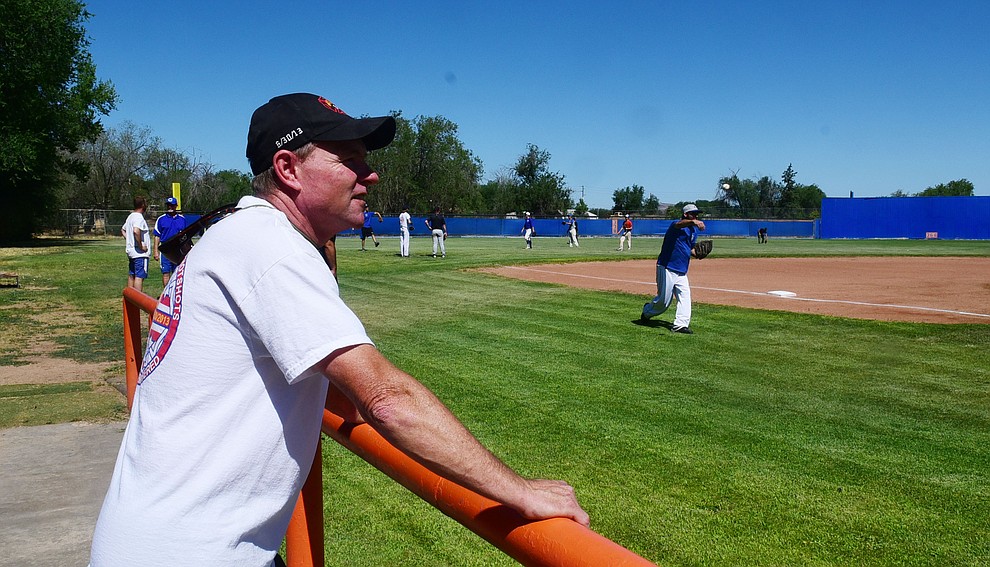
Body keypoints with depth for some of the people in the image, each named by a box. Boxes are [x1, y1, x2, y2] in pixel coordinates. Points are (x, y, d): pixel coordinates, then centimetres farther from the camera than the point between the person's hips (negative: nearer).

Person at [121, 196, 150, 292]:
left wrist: (128, 240, 18)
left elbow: (123, 230, 29)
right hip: (140, 253, -10)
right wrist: (141, 246, -24)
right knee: (139, 276, -9)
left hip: (131, 251, 10)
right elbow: (136, 231, -32)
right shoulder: (139, 217, -15)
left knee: (131, 275, 14)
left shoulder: (130, 216, 16)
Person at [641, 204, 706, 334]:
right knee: (664, 300, 0)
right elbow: (679, 224, -40)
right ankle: (647, 311, 27)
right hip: (667, 269, -8)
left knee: (685, 296, -3)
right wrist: (693, 222, -60)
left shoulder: (694, 230, 13)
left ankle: (680, 324, -1)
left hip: (682, 271, 8)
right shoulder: (676, 225, -14)